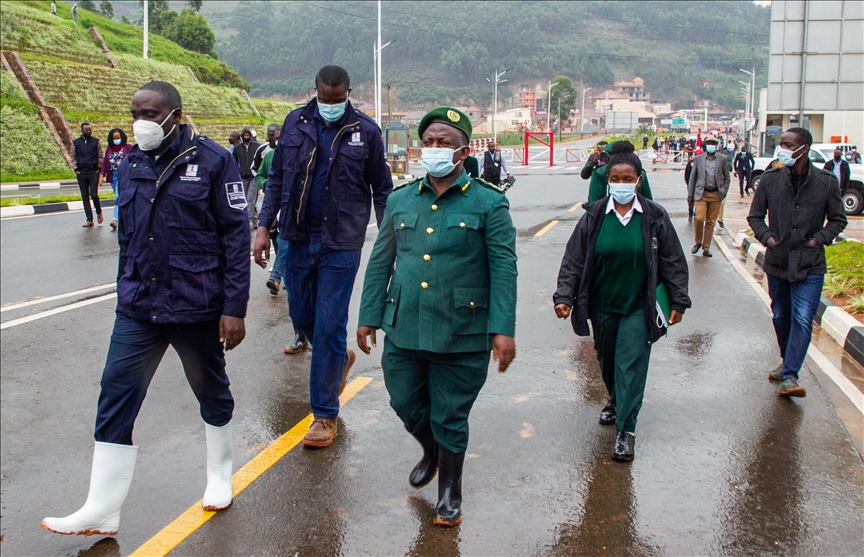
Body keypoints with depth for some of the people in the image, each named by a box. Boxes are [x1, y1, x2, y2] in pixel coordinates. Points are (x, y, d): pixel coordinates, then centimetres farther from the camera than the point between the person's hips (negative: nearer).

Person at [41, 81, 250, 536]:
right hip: (137, 309, 5)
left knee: (211, 391, 14)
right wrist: (125, 294, 17)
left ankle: (219, 475, 38)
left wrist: (234, 308, -13)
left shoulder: (211, 161, -9)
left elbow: (236, 237, -10)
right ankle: (101, 511, 8)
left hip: (196, 307, -4)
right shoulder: (130, 164, 7)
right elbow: (127, 237, 15)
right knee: (116, 396, 0)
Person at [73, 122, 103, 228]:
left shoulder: (96, 142, 4)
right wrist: (76, 170, 0)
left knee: (94, 194, -11)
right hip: (81, 174, 2)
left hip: (93, 172, -2)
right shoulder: (76, 143, 8)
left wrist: (99, 169, -4)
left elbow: (100, 156, 5)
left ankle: (99, 212, 17)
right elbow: (73, 157, 10)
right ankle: (89, 220, 6)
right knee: (85, 197, 3)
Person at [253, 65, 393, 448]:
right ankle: (341, 358, 45)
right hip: (298, 239, 4)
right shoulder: (295, 123, 4)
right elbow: (276, 179, 9)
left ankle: (325, 414, 9)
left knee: (329, 327, -2)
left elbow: (381, 190, 3)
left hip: (341, 244, -4)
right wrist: (264, 227, 2)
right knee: (302, 318, 14)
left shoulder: (365, 130, -3)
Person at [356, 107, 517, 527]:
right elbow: (380, 262, 12)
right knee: (406, 406, 17)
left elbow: (503, 268, -7)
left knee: (450, 418, 8)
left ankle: (449, 492, 32)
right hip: (403, 330, 4)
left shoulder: (488, 203, -4)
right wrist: (368, 317, 8)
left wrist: (503, 329, -13)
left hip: (462, 335, -4)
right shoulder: (400, 201, 8)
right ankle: (431, 453, 49)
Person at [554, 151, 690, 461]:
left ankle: (626, 430, 0)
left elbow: (673, 262, 2)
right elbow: (574, 259, -3)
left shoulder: (654, 217, -4)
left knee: (631, 364, -6)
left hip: (638, 307, -2)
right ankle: (616, 401, 45)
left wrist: (678, 301, 0)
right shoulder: (594, 216, -4)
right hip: (602, 306, 2)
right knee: (607, 360, 17)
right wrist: (564, 296, -11)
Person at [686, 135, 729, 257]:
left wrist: (723, 192, 0)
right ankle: (698, 242, 9)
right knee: (699, 218, -15)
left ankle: (706, 248, 13)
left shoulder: (722, 159, 5)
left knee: (711, 222, 4)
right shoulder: (698, 159, 5)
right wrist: (690, 194, 5)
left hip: (716, 195, 1)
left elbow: (726, 177, 10)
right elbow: (692, 177, 8)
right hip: (701, 193, -1)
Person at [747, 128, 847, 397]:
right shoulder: (770, 179, -2)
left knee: (802, 320, -10)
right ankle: (788, 363, 36)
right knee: (781, 316, 16)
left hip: (810, 265, -2)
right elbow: (755, 215, 8)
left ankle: (789, 376, -11)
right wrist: (766, 237, -7)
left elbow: (838, 219, 6)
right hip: (777, 261, 3)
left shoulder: (826, 181, -5)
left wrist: (820, 239, -8)